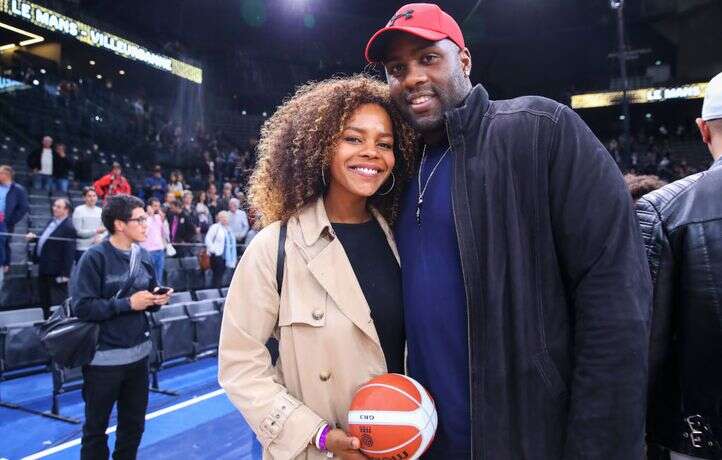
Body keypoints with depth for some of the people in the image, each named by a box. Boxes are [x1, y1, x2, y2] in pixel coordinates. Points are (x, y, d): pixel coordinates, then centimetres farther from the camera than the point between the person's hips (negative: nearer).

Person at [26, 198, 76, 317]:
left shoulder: (68, 227, -18)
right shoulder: (52, 221, 10)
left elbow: (69, 253, -21)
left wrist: (65, 274, -23)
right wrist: (34, 237, 4)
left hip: (56, 272, -10)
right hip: (44, 268, 10)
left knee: (57, 302, 0)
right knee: (44, 301, 19)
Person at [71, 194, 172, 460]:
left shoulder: (143, 255, 4)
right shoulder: (95, 257, -13)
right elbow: (82, 306, -19)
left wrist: (157, 300, -7)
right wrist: (128, 303, -20)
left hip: (139, 353, 6)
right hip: (104, 356, -6)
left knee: (134, 424, 20)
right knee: (96, 427, 13)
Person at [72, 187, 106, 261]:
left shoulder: (100, 211, 8)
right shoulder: (79, 210, -5)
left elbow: (106, 230, 7)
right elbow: (78, 231, -9)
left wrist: (100, 237, -13)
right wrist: (96, 231, -17)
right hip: (82, 249, -4)